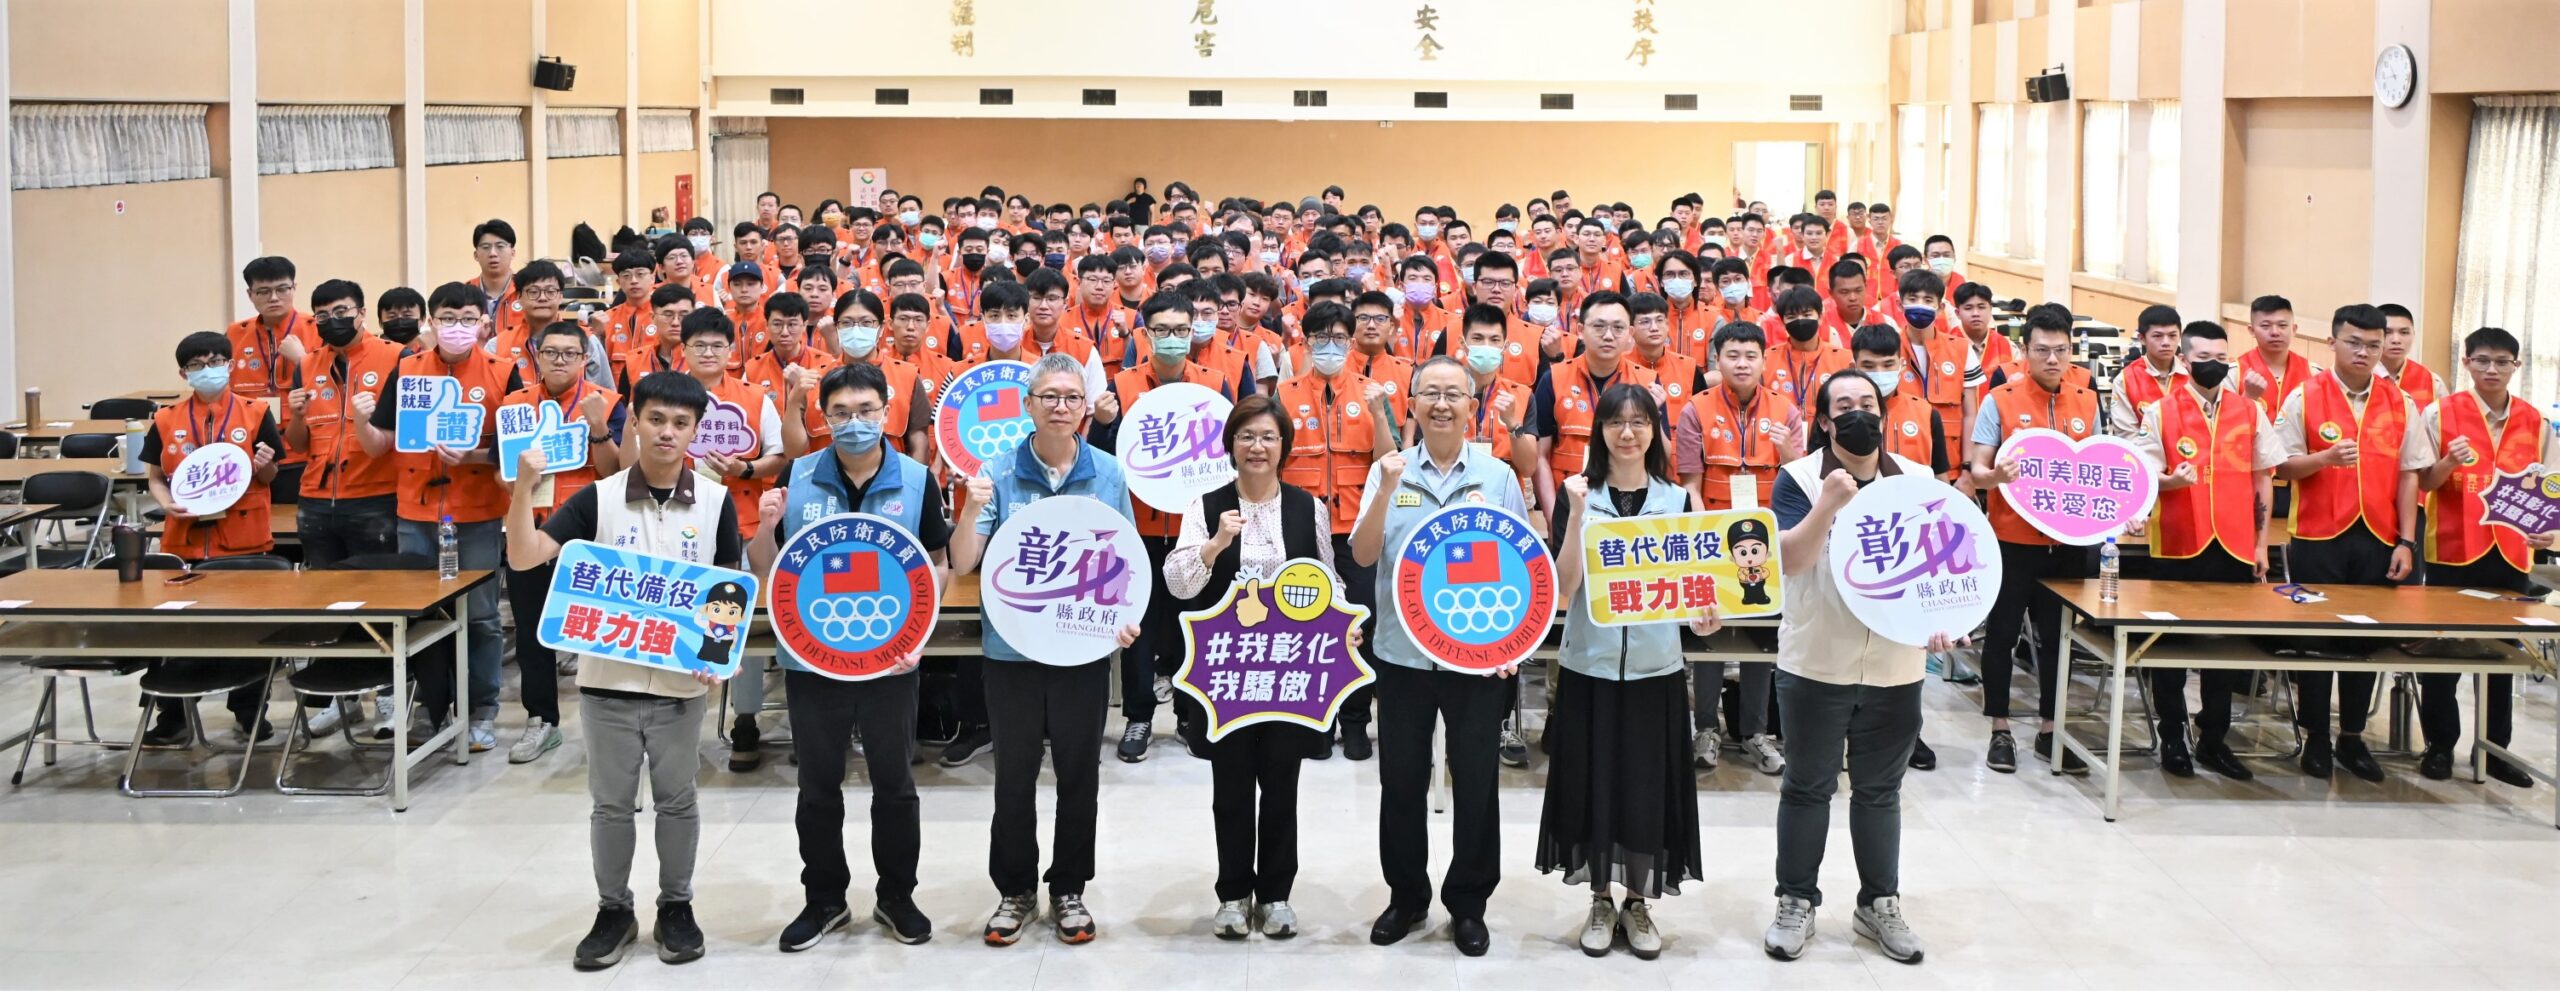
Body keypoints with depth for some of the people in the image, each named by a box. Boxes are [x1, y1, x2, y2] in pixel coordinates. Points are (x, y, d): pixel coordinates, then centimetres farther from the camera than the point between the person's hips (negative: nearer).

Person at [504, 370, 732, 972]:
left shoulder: (715, 503, -2)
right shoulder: (597, 498, -4)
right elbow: (524, 558, -10)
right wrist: (526, 485, -22)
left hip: (682, 681, 0)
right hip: (607, 679, 0)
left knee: (676, 801, 12)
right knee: (611, 803, 11)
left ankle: (676, 906, 28)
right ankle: (613, 911, 25)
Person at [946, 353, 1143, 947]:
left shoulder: (1108, 474, -1)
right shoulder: (998, 473, -4)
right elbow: (962, 565, -7)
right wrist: (971, 510, -24)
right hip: (1012, 648, -1)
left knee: (1079, 774, 10)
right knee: (1014, 775, 9)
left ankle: (1069, 891, 25)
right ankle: (1015, 892, 23)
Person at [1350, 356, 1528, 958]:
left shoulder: (1498, 477, 1)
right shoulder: (1389, 471, 2)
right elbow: (1363, 556, -6)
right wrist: (1386, 491, -20)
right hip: (1402, 652, 1)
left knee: (1476, 782, 5)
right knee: (1401, 780, 9)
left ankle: (1469, 903, 20)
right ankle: (1406, 896, 25)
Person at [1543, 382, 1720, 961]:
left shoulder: (1678, 500, 4)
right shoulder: (1578, 494, -2)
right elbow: (1563, 587, -10)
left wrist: (1702, 617, -15)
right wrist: (1577, 514, -20)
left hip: (1655, 667, 1)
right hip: (1589, 665, -1)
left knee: (1649, 785, 5)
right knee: (1593, 782, 5)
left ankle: (1638, 902, 21)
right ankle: (1601, 900, 21)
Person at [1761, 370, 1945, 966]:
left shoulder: (1918, 480, 5)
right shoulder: (1799, 479, -5)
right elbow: (1791, 559, -16)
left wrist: (1942, 619, -7)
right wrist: (1829, 502, -27)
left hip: (1896, 666, 3)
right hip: (1816, 665, -3)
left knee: (1880, 790, 13)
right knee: (1808, 788, 7)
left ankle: (1880, 903, 25)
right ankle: (1797, 902, 19)